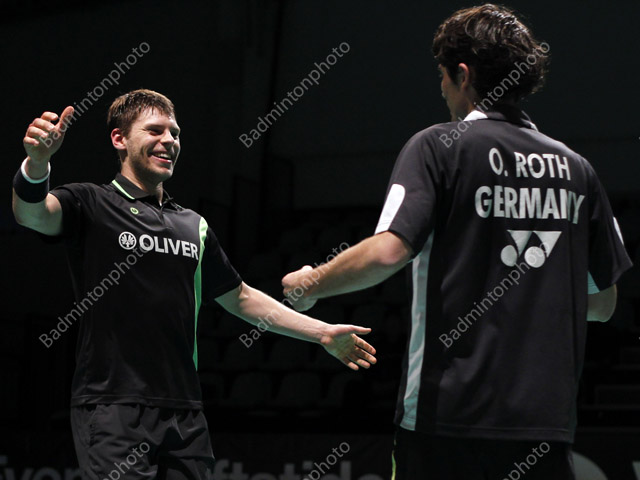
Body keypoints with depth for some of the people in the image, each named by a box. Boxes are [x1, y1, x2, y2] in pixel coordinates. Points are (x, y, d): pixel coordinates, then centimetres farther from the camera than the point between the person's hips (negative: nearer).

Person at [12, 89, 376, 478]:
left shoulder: (194, 226, 20)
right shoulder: (92, 205, 1)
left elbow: (240, 297, 27)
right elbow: (32, 213, -20)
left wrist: (323, 332, 23)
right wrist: (37, 161, -43)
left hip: (185, 413, 6)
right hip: (112, 406, -6)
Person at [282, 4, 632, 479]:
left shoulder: (438, 146, -4)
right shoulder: (575, 167, 9)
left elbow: (387, 252, -17)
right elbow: (603, 304, 14)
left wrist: (310, 284, 1)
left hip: (448, 413, -4)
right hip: (548, 419, 4)